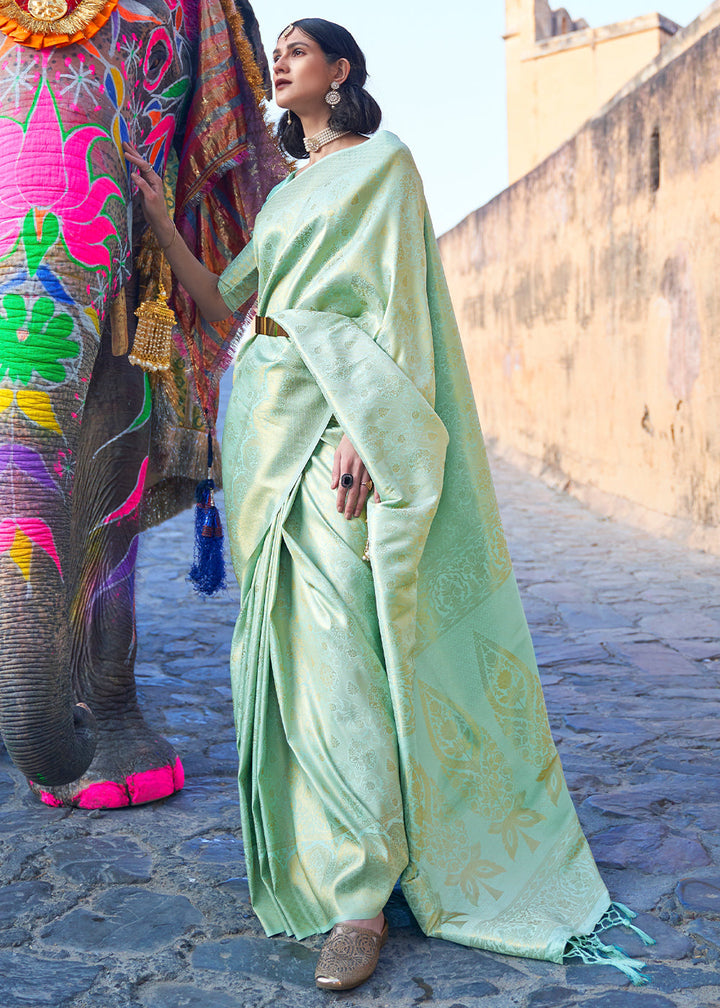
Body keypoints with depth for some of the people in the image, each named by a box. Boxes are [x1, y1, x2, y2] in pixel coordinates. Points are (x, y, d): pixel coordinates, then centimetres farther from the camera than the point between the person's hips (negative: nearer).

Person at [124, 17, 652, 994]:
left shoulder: (383, 162, 2)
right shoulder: (285, 192, 24)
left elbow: (392, 305, -10)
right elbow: (222, 301, 18)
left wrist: (362, 431, -21)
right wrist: (159, 217, 11)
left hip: (332, 418, -8)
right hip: (264, 418, 8)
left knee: (336, 649, -14)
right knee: (282, 639, 8)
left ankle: (361, 893, -8)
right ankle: (303, 848, 20)